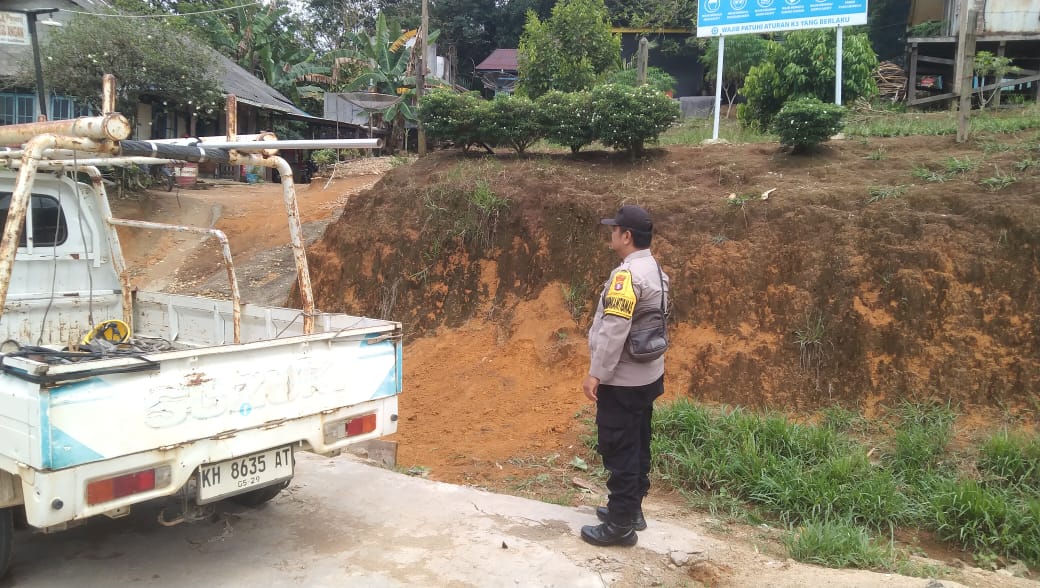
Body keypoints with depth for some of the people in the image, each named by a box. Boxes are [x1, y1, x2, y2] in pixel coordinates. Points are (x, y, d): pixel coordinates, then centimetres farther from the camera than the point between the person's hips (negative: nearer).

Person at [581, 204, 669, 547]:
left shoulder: (627, 274, -22)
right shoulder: (654, 270, 9)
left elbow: (613, 329, -26)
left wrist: (596, 374, -21)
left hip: (622, 381, -10)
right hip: (646, 376, 10)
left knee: (619, 450, -1)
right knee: (636, 446, 18)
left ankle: (620, 525, 8)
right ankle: (631, 510, 31)